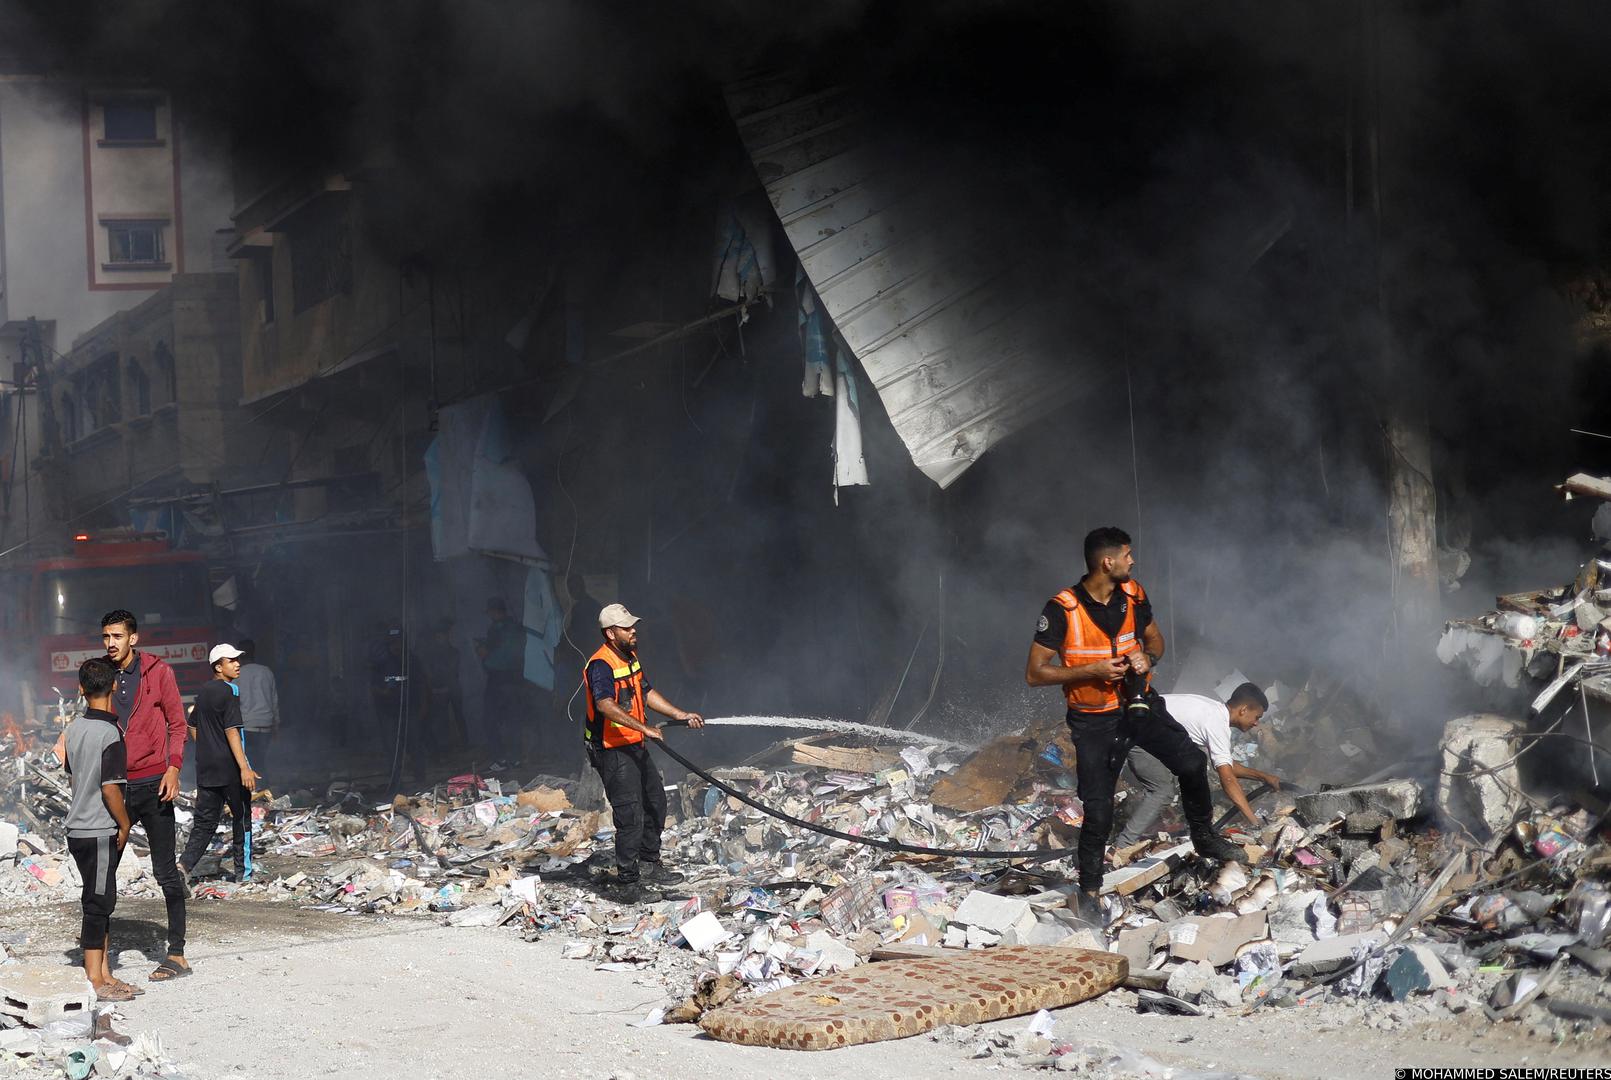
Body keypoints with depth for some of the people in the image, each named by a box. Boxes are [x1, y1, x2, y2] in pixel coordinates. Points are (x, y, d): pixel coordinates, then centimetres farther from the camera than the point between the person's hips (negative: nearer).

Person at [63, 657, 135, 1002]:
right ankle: (95, 982, 1)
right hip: (100, 832, -8)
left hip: (78, 828, 8)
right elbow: (110, 789, -21)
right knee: (98, 903, -3)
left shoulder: (74, 728, 7)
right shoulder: (110, 733, -18)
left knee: (101, 902, 14)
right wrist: (124, 825, -6)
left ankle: (103, 974, 20)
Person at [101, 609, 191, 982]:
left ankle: (177, 954, 3)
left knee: (165, 871, -1)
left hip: (153, 782, -4)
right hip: (116, 785, 4)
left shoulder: (158, 672, -1)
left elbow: (177, 724, 0)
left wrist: (173, 768, -13)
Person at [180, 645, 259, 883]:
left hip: (205, 768, 7)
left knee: (205, 820, 10)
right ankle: (243, 871, 12)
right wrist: (244, 767, -23)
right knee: (241, 818, 6)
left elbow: (193, 727, 21)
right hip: (229, 767, -7)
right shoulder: (229, 691, -13)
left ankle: (185, 864, -5)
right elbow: (231, 731, -20)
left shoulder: (203, 692, 12)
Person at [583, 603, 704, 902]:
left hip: (635, 748, 10)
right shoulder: (601, 665, -22)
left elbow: (647, 693, 23)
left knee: (656, 801, 21)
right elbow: (605, 705, -36)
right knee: (631, 816, -9)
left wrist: (680, 715, 18)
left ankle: (649, 863, 38)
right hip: (612, 751, -10)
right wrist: (643, 728, -41)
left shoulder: (630, 658, 11)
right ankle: (626, 883, -1)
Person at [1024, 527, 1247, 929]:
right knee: (1098, 811, -2)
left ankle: (1204, 837, 11)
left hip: (1137, 705, 4)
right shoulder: (1062, 610, -19)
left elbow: (1155, 638, 14)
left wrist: (1148, 657, -11)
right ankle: (1088, 892, 17)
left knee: (1192, 762, -14)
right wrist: (1093, 670, -25)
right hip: (1093, 720, -4)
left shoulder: (1134, 596, -3)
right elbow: (1035, 673, -17)